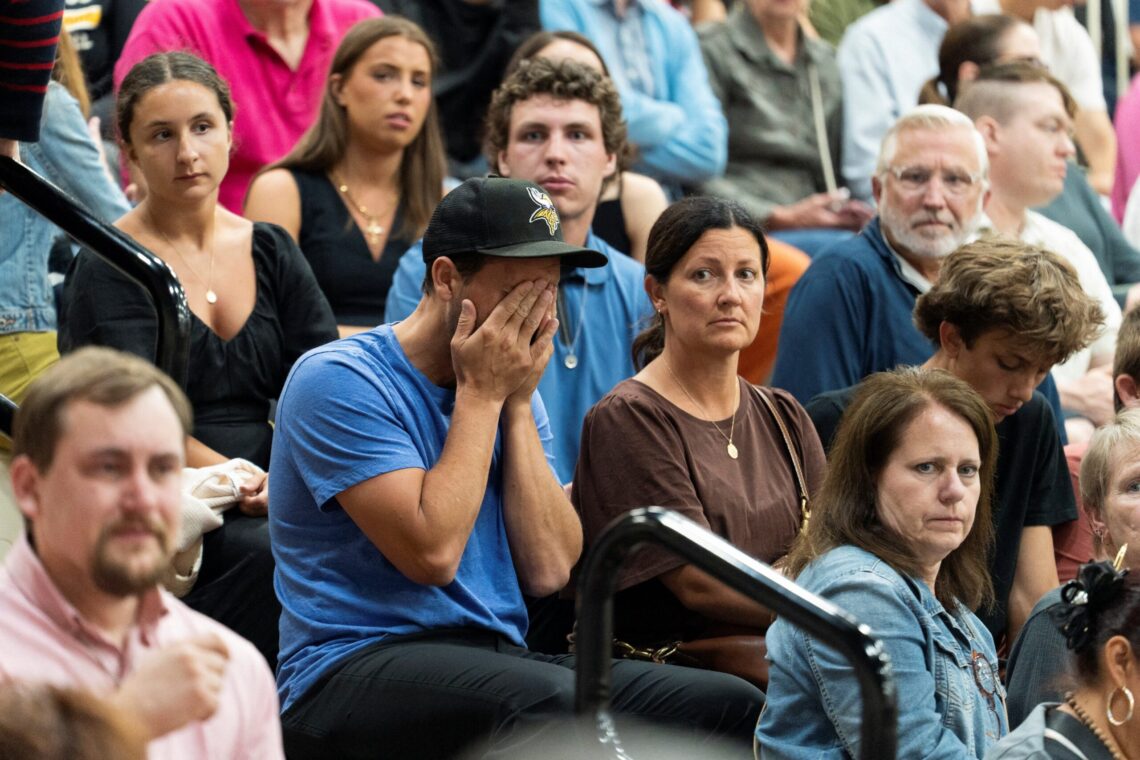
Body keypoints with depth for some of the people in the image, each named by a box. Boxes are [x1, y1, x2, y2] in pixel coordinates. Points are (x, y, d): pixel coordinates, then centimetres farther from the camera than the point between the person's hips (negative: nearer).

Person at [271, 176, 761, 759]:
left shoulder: (514, 388, 15)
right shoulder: (339, 380, -7)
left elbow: (548, 571, 2)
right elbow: (432, 552, -18)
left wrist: (518, 404, 0)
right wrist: (480, 395, -8)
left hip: (498, 658, 7)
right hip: (355, 665, -7)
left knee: (732, 705, -11)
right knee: (556, 701, -37)